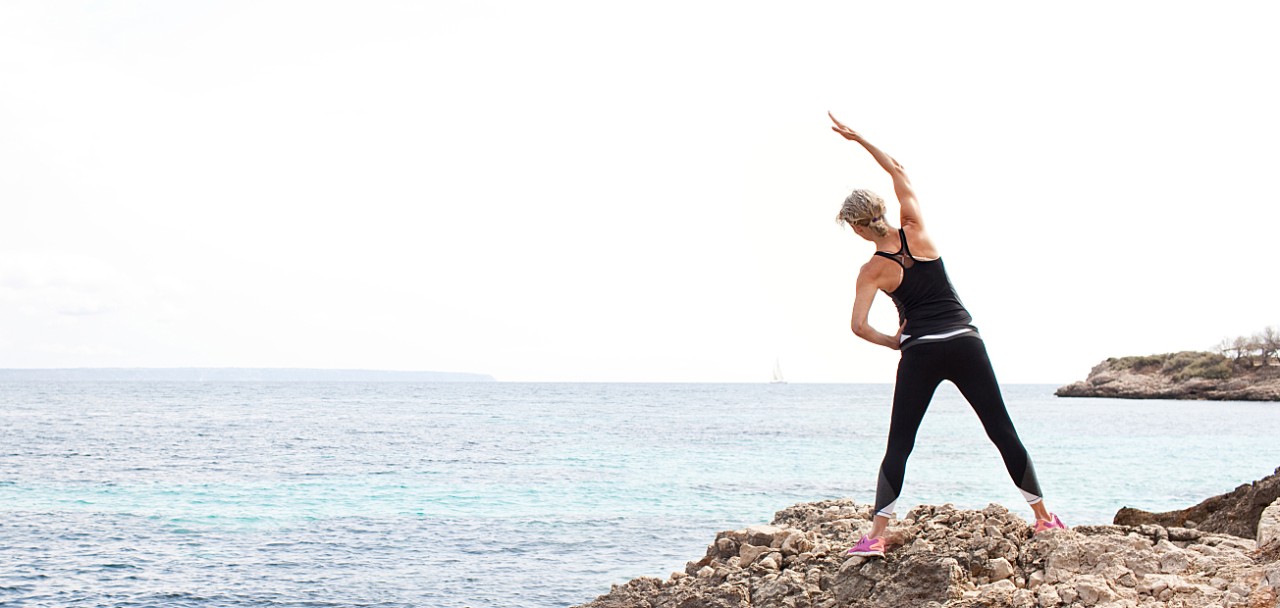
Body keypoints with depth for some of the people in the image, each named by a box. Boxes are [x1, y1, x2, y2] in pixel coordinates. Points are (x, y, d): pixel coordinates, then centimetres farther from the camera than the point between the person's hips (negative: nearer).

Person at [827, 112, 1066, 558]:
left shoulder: (872, 270, -4)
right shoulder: (916, 230, 1)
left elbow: (859, 326, -12)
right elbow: (898, 170, 14)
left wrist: (893, 342, 5)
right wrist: (859, 139, 17)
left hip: (920, 353, -2)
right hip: (965, 342, 3)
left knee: (899, 445, 1)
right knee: (1002, 432, 10)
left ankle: (876, 535, -9)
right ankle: (1043, 517, 16)